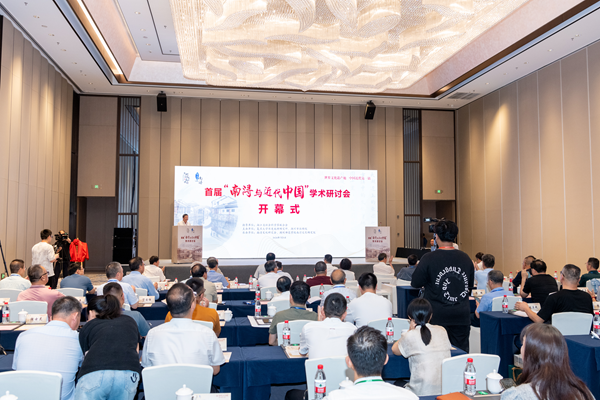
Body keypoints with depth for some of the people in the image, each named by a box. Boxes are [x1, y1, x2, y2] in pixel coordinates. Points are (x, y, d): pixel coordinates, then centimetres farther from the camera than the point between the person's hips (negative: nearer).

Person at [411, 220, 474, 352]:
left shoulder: (428, 259, -13)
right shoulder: (466, 258, 1)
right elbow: (470, 285, 13)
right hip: (462, 316, 4)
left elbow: (415, 283, -5)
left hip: (437, 316, -4)